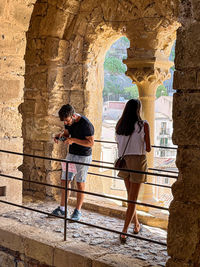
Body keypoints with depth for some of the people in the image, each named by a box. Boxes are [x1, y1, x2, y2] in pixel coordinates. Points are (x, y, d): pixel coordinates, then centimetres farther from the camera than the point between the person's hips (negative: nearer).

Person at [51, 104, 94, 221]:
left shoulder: (86, 124, -22)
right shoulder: (68, 121, 0)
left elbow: (91, 142, -20)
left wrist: (73, 140, -27)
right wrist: (61, 135, -7)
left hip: (84, 156, -7)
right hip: (71, 154, 7)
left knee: (80, 184, 0)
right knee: (65, 181, 7)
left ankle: (78, 211, 10)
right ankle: (62, 208, 17)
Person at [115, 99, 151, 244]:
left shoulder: (119, 124, 3)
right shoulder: (144, 125, -9)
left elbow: (119, 146, 10)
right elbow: (148, 149, -5)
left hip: (123, 161, 5)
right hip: (138, 161, -5)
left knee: (131, 196, 22)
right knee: (133, 199, 1)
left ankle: (136, 225, 36)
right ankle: (124, 232, -3)